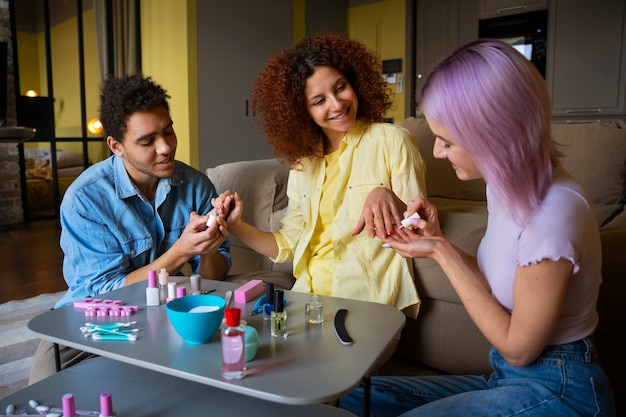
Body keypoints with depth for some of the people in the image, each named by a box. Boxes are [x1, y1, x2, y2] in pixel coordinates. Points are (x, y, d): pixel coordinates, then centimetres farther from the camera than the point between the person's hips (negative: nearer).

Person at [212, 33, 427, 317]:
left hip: (371, 303, -4)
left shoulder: (391, 141, -5)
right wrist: (236, 226, -5)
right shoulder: (302, 161, 11)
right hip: (309, 300, 5)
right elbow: (287, 246, 11)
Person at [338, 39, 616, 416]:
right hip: (509, 379, 7)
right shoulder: (508, 184, 0)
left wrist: (442, 254, -17)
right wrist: (438, 240, -5)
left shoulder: (554, 210, -27)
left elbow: (518, 348, -17)